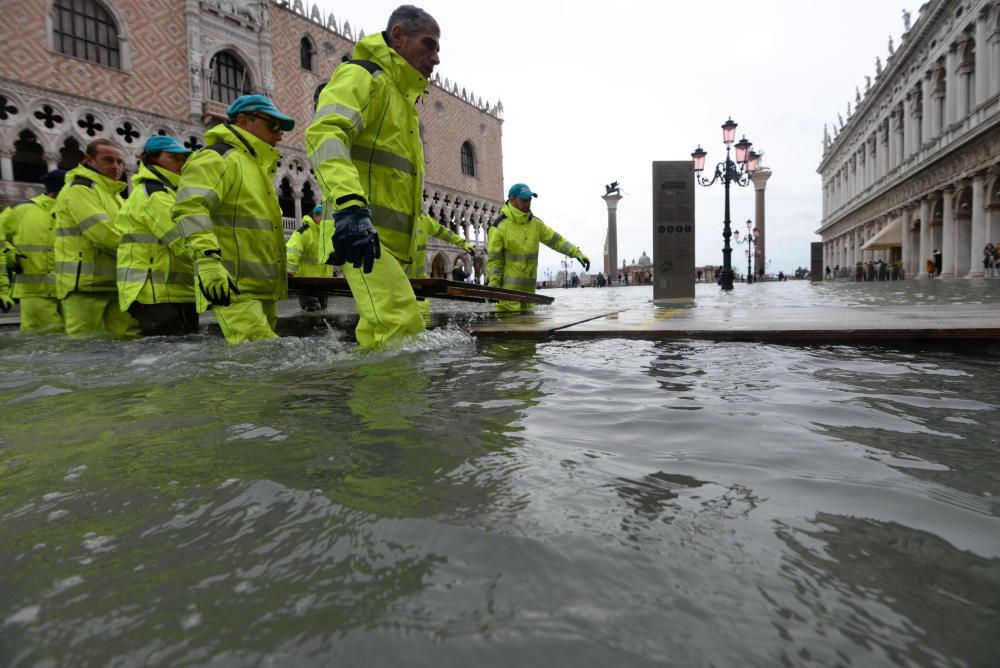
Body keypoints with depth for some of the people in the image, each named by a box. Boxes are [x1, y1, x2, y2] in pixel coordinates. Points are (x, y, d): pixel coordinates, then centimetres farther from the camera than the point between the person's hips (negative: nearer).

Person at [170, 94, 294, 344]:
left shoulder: (259, 167, 28)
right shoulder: (218, 157, -3)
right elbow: (189, 207, -19)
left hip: (264, 291, 10)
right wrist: (207, 260, -31)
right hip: (232, 288, -10)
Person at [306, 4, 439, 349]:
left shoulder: (404, 100, 30)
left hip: (394, 246, 10)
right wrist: (349, 207, -37)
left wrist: (412, 256, 29)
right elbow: (325, 132, -20)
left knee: (381, 338, 10)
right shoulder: (361, 76, 1)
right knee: (403, 329, -22)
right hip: (361, 234, -9)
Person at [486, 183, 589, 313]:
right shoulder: (499, 227, -9)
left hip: (529, 288, 7)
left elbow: (555, 239, 8)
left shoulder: (535, 223, 9)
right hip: (508, 288, -6)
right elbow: (494, 260, -9)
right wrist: (493, 285, -14)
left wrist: (576, 252, -3)